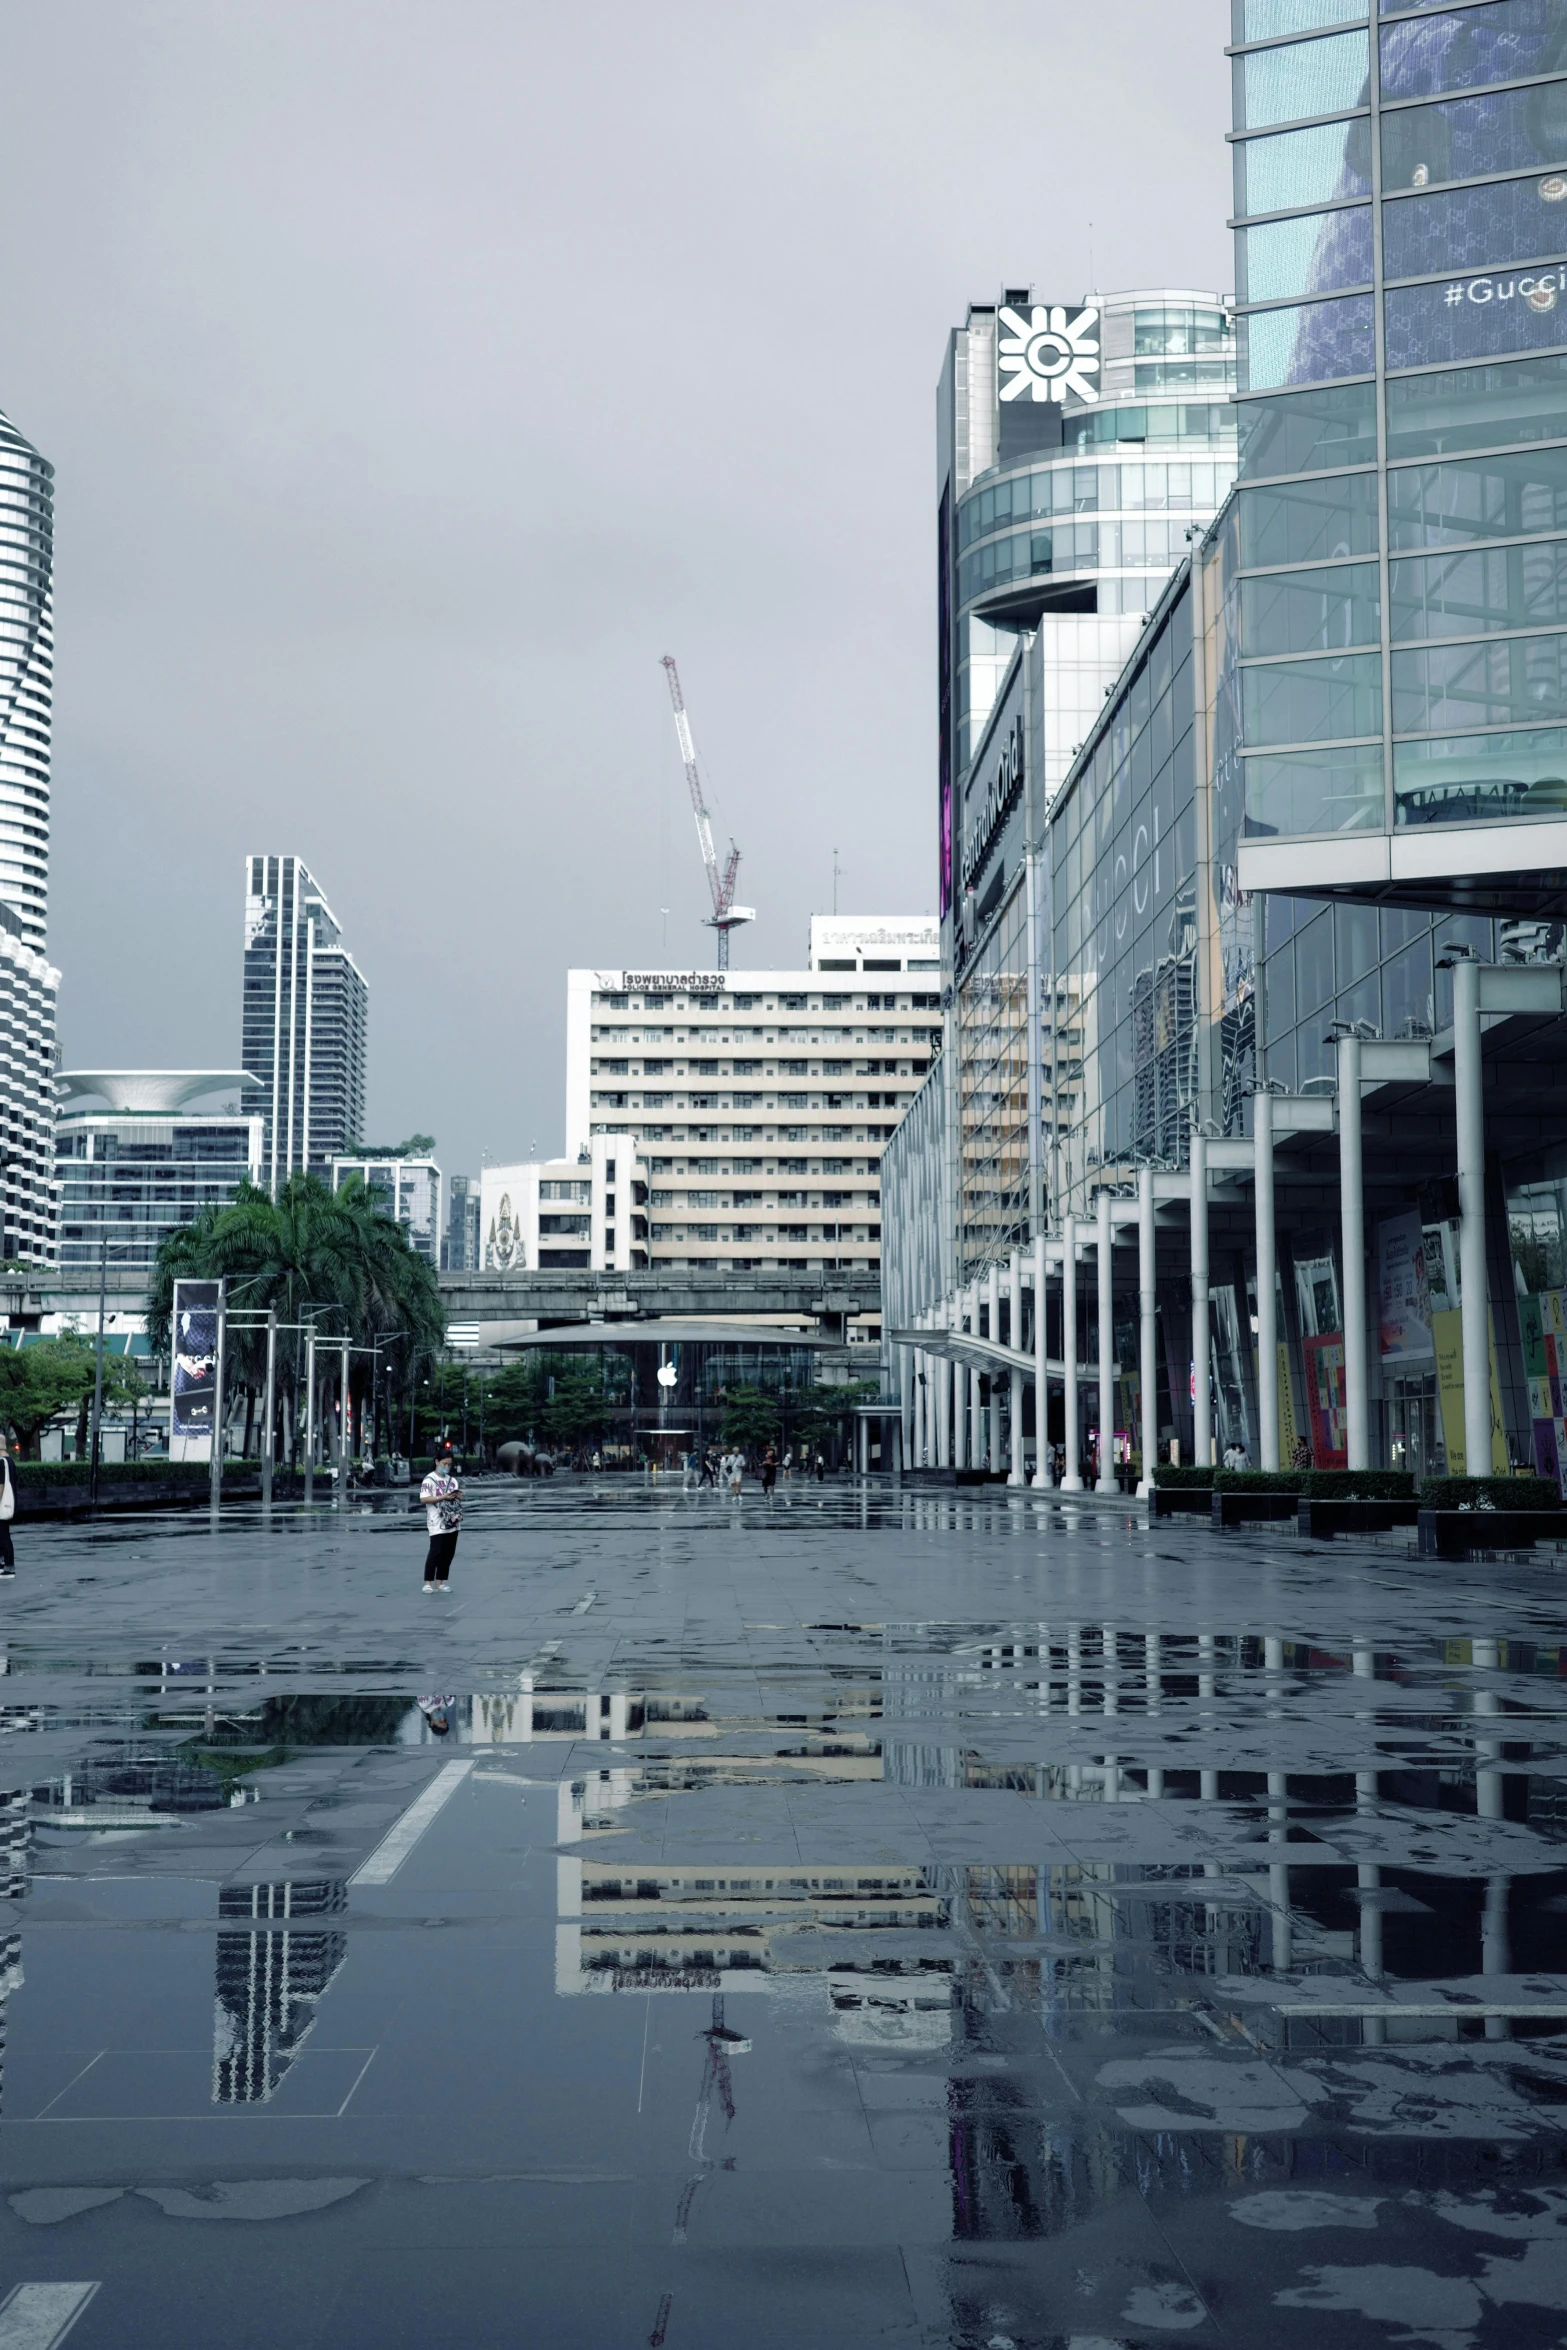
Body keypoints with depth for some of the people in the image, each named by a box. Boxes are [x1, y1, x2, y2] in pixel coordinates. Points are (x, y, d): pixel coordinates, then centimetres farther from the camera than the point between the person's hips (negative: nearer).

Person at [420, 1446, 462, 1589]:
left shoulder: (452, 1480, 15)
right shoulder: (429, 1480, -5)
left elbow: (459, 1496, 20)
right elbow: (424, 1499, -14)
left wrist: (458, 1496, -4)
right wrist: (443, 1497, -20)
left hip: (452, 1522, 6)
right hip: (437, 1523, -6)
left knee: (448, 1553, 6)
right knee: (436, 1551, -11)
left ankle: (439, 1582, 13)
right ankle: (428, 1583, -6)